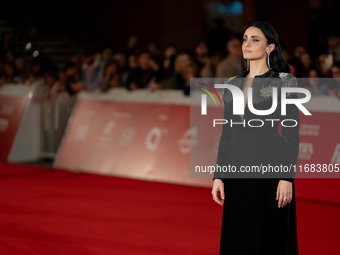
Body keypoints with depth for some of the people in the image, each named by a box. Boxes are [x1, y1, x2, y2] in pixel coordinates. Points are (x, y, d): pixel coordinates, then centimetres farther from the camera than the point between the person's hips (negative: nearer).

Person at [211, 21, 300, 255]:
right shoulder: (233, 84, 12)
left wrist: (287, 177, -15)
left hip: (269, 166, -5)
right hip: (237, 167, 5)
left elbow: (292, 133, -8)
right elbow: (226, 132, 13)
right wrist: (219, 175, 7)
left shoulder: (284, 81, -4)